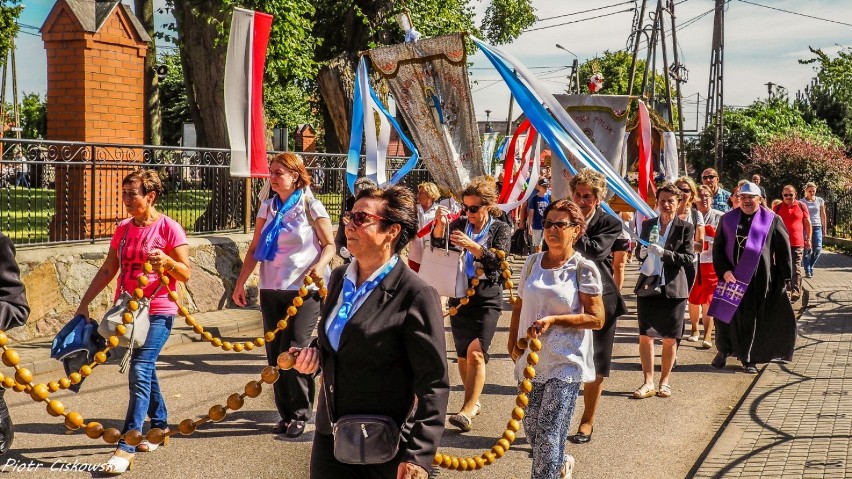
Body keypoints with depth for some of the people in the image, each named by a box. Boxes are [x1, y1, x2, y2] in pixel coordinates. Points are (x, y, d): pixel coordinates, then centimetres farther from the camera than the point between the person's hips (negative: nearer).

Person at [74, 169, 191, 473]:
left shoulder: (168, 228, -9)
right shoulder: (123, 229, 7)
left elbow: (185, 274, -9)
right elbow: (108, 270, 14)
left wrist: (167, 261, -29)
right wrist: (84, 304, 11)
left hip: (157, 313, -6)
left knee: (140, 374, -14)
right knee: (145, 370, 16)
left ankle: (126, 448, -16)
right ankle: (160, 425, 33)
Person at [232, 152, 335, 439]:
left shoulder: (311, 206, -3)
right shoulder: (267, 208, 9)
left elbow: (329, 245, -1)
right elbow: (254, 249, 11)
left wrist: (320, 265, -21)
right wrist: (240, 283, 7)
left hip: (304, 290, -5)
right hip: (271, 290, 5)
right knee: (275, 355, 6)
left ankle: (300, 414, 5)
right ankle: (286, 414, 17)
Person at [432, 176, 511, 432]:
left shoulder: (500, 229, 0)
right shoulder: (459, 225, 6)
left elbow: (498, 261, -13)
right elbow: (439, 246, -7)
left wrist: (473, 246, -28)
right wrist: (439, 225, -26)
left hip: (487, 298, -4)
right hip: (459, 296, 4)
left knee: (476, 353, -17)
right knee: (462, 355, 9)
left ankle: (467, 411, -21)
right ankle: (473, 401, 26)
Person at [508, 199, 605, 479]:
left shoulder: (584, 269, -9)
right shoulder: (533, 262, 5)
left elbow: (596, 319, -10)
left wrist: (553, 320, -18)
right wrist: (513, 342, 10)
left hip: (565, 364, -5)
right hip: (530, 360, 5)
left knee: (549, 435, -10)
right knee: (531, 430, 14)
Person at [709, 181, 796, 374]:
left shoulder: (772, 220, 2)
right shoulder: (728, 219, 7)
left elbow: (783, 250, 2)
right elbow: (718, 247, 6)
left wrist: (785, 277, -1)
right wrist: (723, 270, -8)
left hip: (758, 278, -2)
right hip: (731, 276, 2)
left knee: (752, 317, 4)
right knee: (727, 314, 4)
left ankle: (748, 358, 15)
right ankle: (723, 351, 21)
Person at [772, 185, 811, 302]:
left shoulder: (801, 206, 1)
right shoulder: (777, 208, 4)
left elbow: (807, 224, 7)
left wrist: (808, 239, 3)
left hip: (797, 243, -2)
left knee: (796, 269, -3)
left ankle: (796, 291, -2)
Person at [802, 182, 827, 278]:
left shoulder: (820, 201, 7)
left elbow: (823, 215, 12)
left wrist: (825, 228, 10)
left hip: (817, 227, 2)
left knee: (818, 249, -6)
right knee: (807, 250, -3)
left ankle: (811, 266, 18)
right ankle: (807, 271, 3)